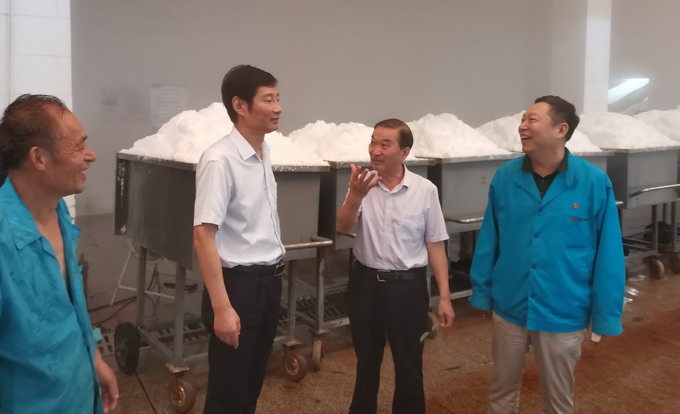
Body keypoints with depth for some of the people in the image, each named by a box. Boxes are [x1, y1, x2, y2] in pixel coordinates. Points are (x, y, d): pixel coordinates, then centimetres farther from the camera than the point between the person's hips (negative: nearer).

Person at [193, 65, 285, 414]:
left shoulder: (265, 153, 7)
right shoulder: (219, 160, -19)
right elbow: (203, 236, -22)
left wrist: (274, 272, 18)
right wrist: (222, 307, -25)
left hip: (270, 279, 8)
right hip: (239, 281, -8)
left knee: (253, 380, 20)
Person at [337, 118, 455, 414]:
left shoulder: (425, 190, -9)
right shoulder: (363, 184, -5)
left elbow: (435, 244, -4)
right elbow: (343, 228, -18)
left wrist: (444, 296, -3)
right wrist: (355, 195, -38)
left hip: (407, 285, -2)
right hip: (365, 282, 2)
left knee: (409, 363, 11)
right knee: (366, 358, 20)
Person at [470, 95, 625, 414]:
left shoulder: (594, 183, -14)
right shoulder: (504, 177, -6)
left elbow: (608, 253, -9)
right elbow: (488, 241, 1)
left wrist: (606, 316, -7)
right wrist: (481, 292, 5)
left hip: (563, 313, -2)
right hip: (509, 308, 2)